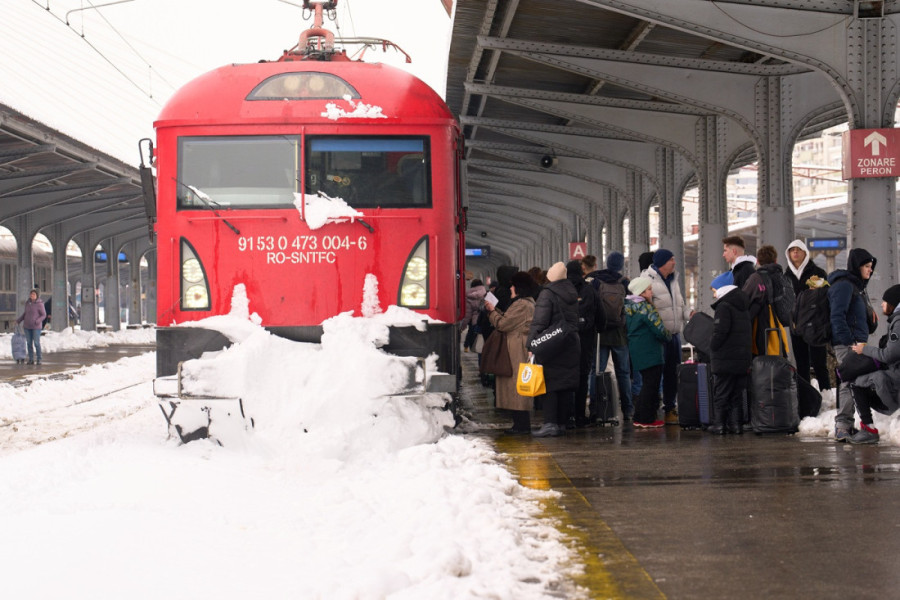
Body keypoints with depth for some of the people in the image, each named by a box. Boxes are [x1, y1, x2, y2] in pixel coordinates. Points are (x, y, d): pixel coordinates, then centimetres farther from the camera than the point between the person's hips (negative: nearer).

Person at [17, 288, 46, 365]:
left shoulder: (39, 304, -11)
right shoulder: (28, 303, 5)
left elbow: (44, 315, -9)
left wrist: (38, 321, -26)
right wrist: (19, 320, 6)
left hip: (36, 326, -5)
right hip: (27, 326, 5)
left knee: (36, 343, -6)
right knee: (29, 343, 5)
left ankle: (39, 359, 5)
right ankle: (31, 359, 12)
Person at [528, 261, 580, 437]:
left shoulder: (547, 294, -13)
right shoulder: (572, 293, 10)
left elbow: (539, 322, -17)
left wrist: (532, 344, -16)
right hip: (572, 343, 7)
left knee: (549, 384, -5)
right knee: (566, 385, 9)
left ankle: (550, 423, -12)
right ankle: (561, 423, 13)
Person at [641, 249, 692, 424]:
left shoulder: (673, 280, 15)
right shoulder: (648, 280, -12)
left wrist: (690, 313, 4)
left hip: (673, 335, 8)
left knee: (672, 373, 14)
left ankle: (670, 408, 24)